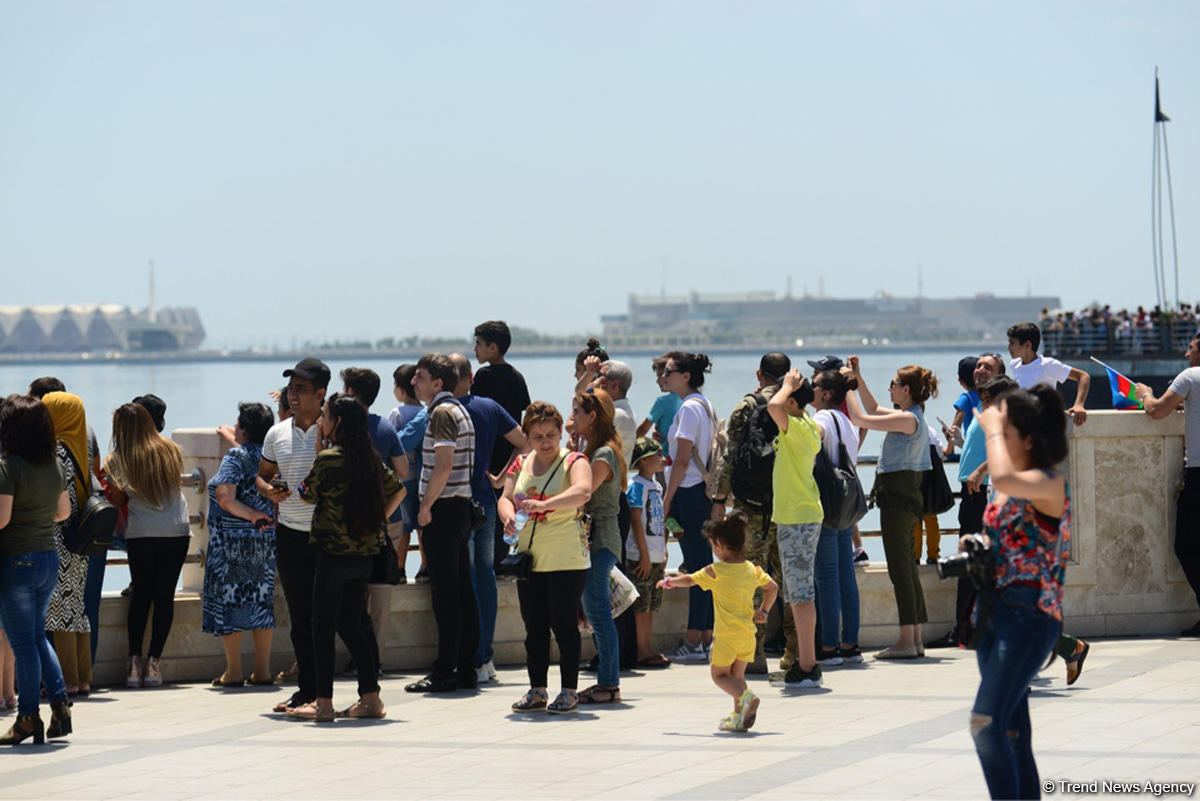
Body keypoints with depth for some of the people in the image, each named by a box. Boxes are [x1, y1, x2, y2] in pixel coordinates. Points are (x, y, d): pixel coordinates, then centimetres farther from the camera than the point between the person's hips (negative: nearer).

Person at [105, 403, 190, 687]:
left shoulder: (117, 461, -2)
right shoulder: (171, 451, 4)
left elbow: (119, 501, 7)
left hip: (140, 534, -1)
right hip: (176, 531, 1)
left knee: (140, 594, 6)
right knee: (165, 595, 3)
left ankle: (135, 662, 2)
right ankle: (154, 661, 1)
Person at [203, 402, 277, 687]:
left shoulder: (235, 456, -13)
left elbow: (225, 499, -22)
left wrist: (251, 515, -13)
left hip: (232, 542, -6)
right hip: (265, 543, 6)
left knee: (229, 601, 0)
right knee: (261, 601, 11)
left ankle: (233, 672, 1)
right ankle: (262, 670, 12)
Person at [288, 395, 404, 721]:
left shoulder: (329, 458, -13)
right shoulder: (370, 457, 8)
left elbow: (308, 495, 1)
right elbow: (397, 490, 17)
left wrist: (318, 449, 4)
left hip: (333, 552, -7)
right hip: (366, 551, 7)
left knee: (323, 626, 0)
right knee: (352, 625, 14)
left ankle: (323, 703, 0)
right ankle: (370, 698, 11)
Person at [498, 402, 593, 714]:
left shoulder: (573, 461, -6)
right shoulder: (521, 464, 11)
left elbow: (582, 491, -25)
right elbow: (506, 498, 6)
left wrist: (543, 504, -37)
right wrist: (509, 516, -18)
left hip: (567, 559, -5)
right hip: (529, 559, 5)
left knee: (564, 624, -2)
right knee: (534, 627, 9)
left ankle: (569, 691, 6)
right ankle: (537, 690, 18)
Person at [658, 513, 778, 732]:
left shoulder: (715, 572, -9)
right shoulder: (752, 569, 6)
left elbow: (690, 580, 3)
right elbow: (773, 588, 13)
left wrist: (670, 581, 21)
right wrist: (763, 611, 19)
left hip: (727, 635, -6)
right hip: (748, 634, 6)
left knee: (719, 675, 4)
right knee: (737, 676, 16)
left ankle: (745, 696, -21)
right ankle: (739, 717, 9)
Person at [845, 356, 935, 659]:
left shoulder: (908, 419, -15)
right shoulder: (910, 416, 14)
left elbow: (860, 419, -17)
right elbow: (873, 411, 29)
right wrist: (858, 379, 24)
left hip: (898, 495, -10)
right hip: (905, 497, 10)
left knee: (899, 567, -8)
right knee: (907, 566, 11)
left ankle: (906, 642, -8)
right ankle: (915, 639, 14)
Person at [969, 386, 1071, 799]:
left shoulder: (1050, 484, -12)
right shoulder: (1011, 490, 15)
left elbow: (1002, 478, -33)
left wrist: (992, 430, -17)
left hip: (1029, 614, -9)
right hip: (992, 611, 9)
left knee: (986, 722, -19)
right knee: (1010, 729, 10)